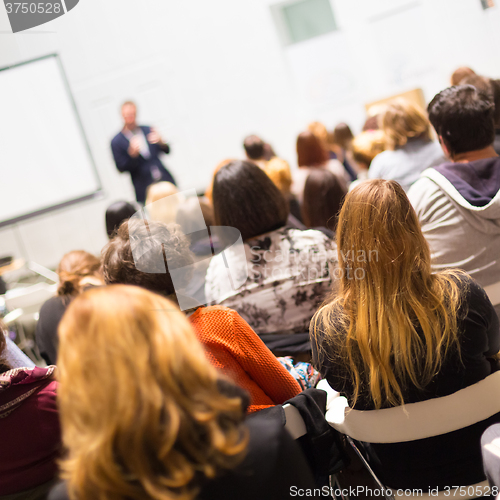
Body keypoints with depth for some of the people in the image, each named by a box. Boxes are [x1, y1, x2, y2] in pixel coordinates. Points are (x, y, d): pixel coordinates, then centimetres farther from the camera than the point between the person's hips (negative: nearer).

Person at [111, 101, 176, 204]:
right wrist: (132, 153, -21)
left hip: (165, 180, 4)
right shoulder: (117, 141, -1)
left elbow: (167, 151, 12)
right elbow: (121, 168, -4)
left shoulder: (148, 130, 9)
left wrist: (160, 142, -10)